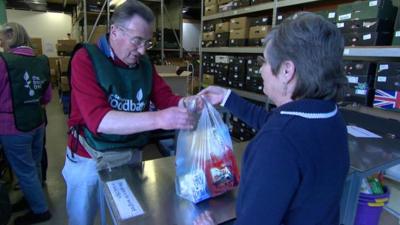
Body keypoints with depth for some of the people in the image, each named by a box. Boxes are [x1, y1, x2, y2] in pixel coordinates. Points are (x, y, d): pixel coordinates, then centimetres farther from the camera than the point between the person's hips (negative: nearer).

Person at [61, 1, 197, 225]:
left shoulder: (144, 64, -1)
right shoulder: (86, 58, -19)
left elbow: (167, 98, -4)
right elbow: (97, 119, -31)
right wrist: (159, 119, -41)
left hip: (131, 156, 4)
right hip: (89, 160, -4)